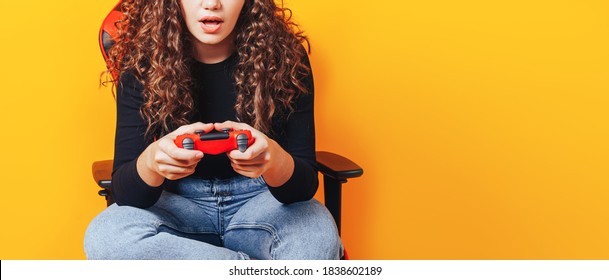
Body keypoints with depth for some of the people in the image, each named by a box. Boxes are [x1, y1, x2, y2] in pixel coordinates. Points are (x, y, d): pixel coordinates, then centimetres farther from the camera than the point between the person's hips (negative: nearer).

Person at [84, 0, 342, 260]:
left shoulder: (286, 58, -13)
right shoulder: (141, 65, -11)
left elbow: (305, 183, -14)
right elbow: (124, 190, -14)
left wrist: (274, 159, -39)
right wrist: (151, 160, -39)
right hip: (177, 201, 3)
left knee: (318, 237, -34)